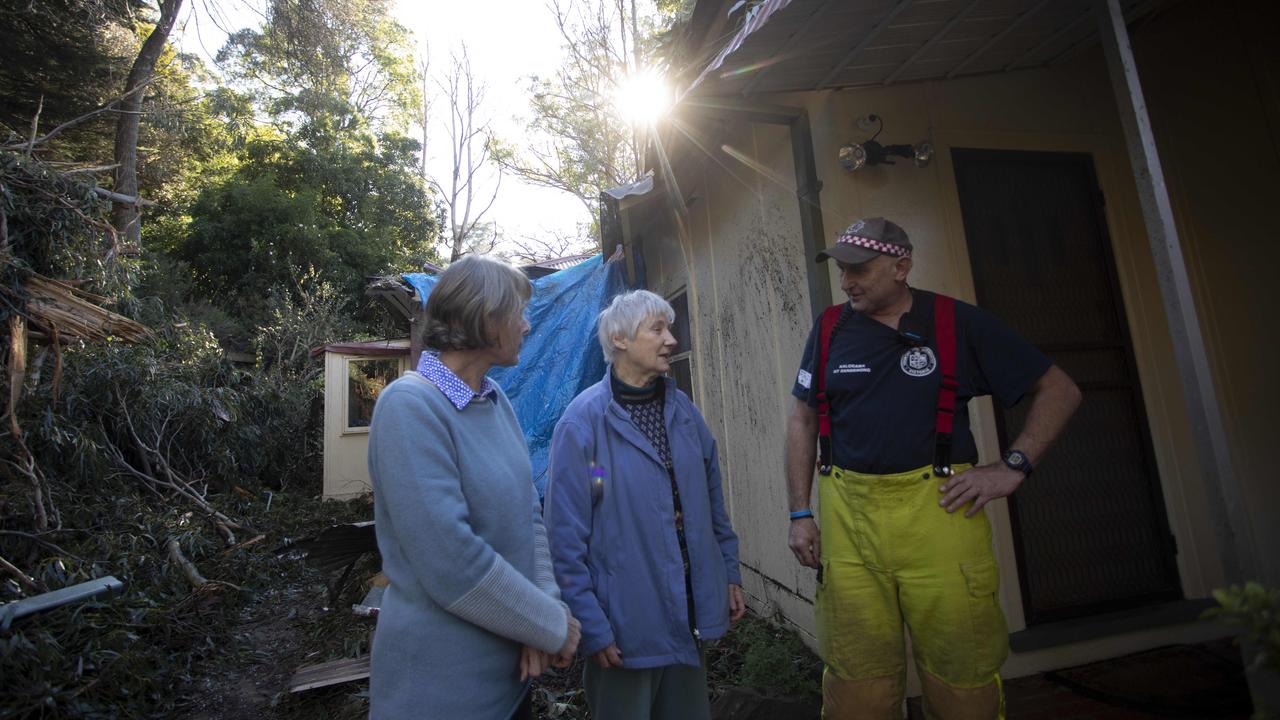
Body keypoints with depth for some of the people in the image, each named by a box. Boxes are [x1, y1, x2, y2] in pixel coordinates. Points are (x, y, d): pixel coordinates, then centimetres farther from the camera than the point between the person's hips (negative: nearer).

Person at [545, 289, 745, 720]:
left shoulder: (682, 409, 2)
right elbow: (566, 539, -16)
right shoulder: (583, 422, -17)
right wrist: (591, 627, -14)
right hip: (625, 624, -5)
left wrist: (730, 572, 10)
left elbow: (712, 499, 10)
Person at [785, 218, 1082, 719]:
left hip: (938, 509, -1)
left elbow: (1058, 390, 8)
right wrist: (800, 514, 6)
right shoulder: (830, 328, 8)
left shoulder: (957, 322, 3)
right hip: (846, 518, 2)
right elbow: (803, 422, 11)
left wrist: (1013, 467, -4)